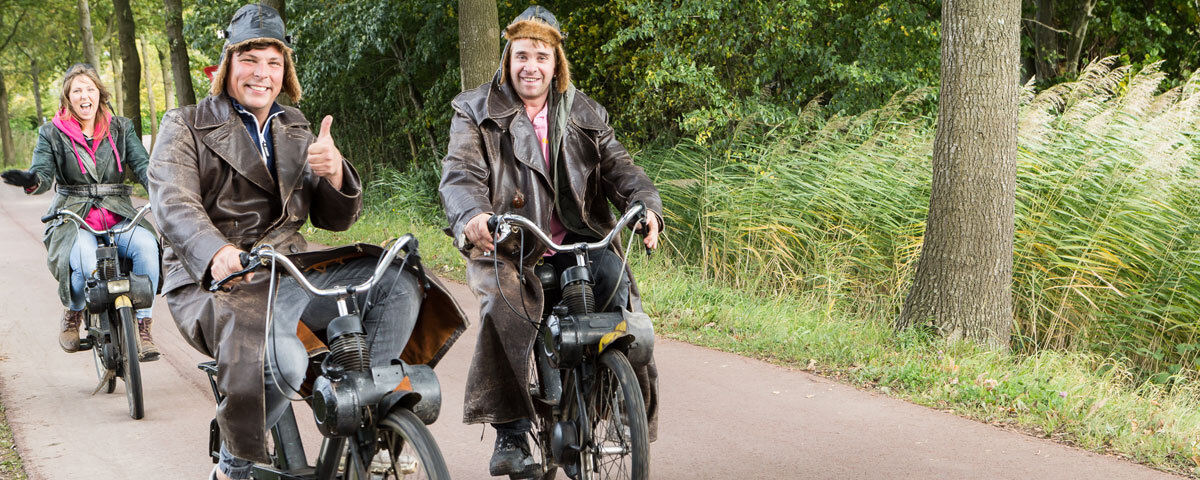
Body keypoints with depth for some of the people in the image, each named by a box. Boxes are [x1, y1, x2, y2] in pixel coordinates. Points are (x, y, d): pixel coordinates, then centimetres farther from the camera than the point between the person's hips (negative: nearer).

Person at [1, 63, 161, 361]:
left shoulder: (121, 128, 12)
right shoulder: (52, 133, 7)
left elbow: (142, 165, 1)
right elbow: (43, 174, -5)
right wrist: (31, 181, -31)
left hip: (118, 217, 2)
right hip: (74, 220, -2)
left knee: (146, 245, -33)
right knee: (85, 264, -35)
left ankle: (142, 326, -20)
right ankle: (73, 314, 1)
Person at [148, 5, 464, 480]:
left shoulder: (297, 132, 20)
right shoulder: (186, 126, 4)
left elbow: (334, 219, 13)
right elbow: (172, 203, -15)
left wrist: (334, 172, -12)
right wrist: (216, 251, -37)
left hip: (290, 273, 6)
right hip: (214, 279, -5)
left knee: (397, 284, -16)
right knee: (281, 361, -35)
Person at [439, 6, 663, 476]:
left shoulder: (584, 116, 13)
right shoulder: (476, 114, 4)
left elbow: (618, 167, 1)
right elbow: (460, 174, -11)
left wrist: (646, 205, -22)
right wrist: (472, 215, -35)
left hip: (574, 240, 3)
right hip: (504, 244, -2)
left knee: (615, 278, -27)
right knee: (505, 307, -32)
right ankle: (510, 432, -21)